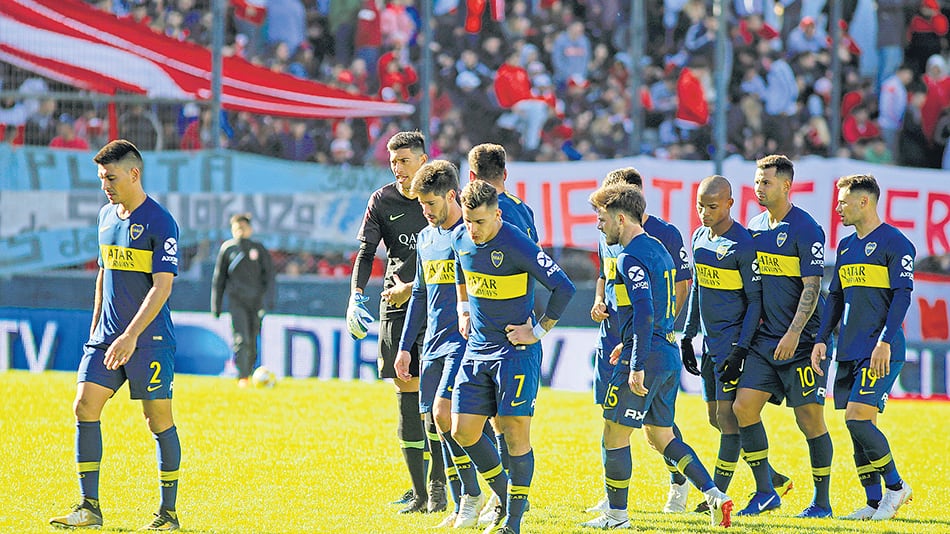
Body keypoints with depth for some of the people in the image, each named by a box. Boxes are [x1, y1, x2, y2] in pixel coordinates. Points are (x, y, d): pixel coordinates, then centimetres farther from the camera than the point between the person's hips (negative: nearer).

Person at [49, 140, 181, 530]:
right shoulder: (107, 216, 12)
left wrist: (131, 336, -24)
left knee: (158, 420, -2)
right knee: (84, 408, -4)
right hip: (107, 335, 7)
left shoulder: (160, 222, -11)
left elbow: (161, 287, -17)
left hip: (149, 338, -7)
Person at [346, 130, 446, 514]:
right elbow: (366, 251, 2)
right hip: (395, 308, 2)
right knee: (407, 395, 1)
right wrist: (356, 294, -14)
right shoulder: (383, 200, 8)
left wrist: (413, 288, -11)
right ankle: (418, 492, 5)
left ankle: (437, 487, -6)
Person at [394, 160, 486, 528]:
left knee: (444, 412, -20)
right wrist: (405, 346, 19)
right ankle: (462, 509, 10)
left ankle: (472, 494, -8)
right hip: (434, 343, 8)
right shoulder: (426, 238, 15)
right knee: (440, 425, 4)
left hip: (466, 341, -8)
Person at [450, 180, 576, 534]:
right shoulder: (461, 240, 2)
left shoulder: (516, 246, -19)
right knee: (463, 430, 2)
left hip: (515, 350, -7)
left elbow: (564, 288, -18)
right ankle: (503, 497, 23)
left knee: (515, 432, -6)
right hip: (477, 349, 7)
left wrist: (538, 331, -12)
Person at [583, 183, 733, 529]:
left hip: (646, 356, -10)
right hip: (669, 355, 10)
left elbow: (644, 312, -24)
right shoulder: (657, 249, 16)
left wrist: (637, 365, -25)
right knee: (660, 436, 16)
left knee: (614, 433, 1)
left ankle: (616, 514, 8)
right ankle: (714, 496, 5)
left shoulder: (631, 258, -15)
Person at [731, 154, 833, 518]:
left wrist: (794, 333, -22)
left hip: (801, 341, -7)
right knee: (743, 406, -4)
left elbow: (812, 287, -14)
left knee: (810, 419, -2)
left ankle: (822, 502, 8)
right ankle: (765, 492, 5)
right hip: (764, 338, 7)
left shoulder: (806, 230, -10)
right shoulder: (755, 226, 11)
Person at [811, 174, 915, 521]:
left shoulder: (895, 243, -6)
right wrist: (822, 339, 10)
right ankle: (873, 502, 10)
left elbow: (902, 295, -12)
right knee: (860, 426, 5)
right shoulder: (846, 246, 17)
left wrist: (885, 341, -19)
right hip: (849, 352, 8)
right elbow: (835, 297, 21)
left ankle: (896, 486, -2)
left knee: (857, 417, -16)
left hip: (880, 352, -8)